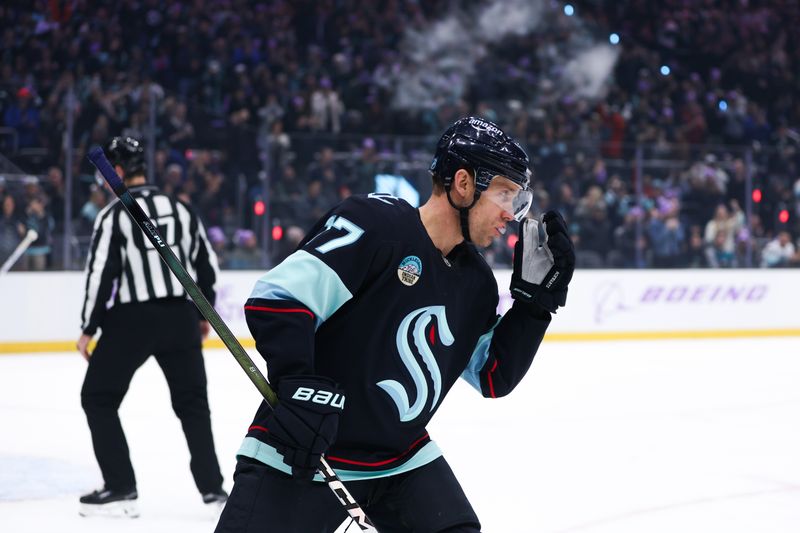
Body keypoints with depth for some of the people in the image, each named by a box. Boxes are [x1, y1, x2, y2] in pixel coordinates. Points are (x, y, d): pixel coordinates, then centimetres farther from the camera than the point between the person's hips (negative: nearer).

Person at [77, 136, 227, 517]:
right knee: (192, 400, 15)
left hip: (131, 320, -5)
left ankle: (120, 489, 3)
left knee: (98, 398, 8)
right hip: (180, 317, 5)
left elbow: (101, 274, -14)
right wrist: (204, 314, 24)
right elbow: (207, 265, 13)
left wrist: (89, 329, -6)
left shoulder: (114, 215, -9)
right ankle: (212, 487, 12)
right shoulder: (180, 209, 9)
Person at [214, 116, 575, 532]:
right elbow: (276, 299, -23)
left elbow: (494, 377, 12)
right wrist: (299, 388, -33)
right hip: (295, 458, -7)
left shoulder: (475, 280, 7)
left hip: (402, 459, 7)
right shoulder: (374, 224, -18)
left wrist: (536, 293, 3)